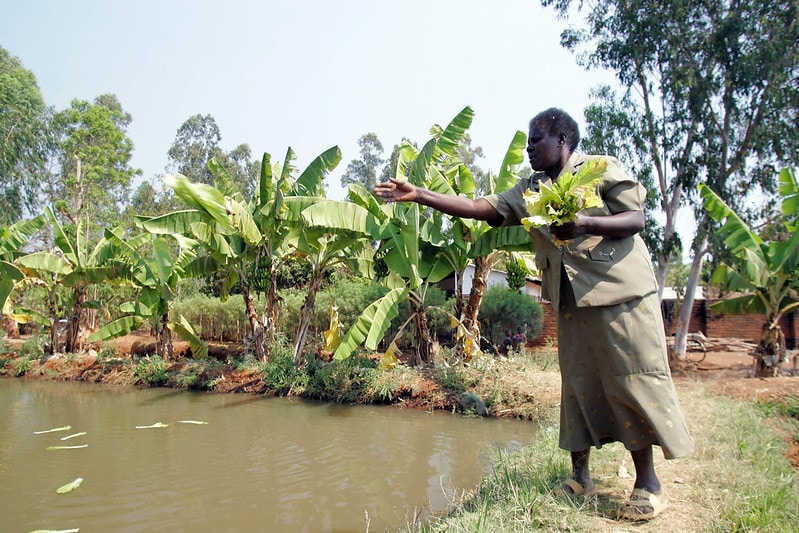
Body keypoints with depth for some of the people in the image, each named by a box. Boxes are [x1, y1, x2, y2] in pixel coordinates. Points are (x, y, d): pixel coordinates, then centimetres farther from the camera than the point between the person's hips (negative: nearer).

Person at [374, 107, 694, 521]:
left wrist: (583, 224, -24)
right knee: (577, 383, 7)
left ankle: (648, 482, 9)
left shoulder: (600, 168, 0)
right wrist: (418, 195, -2)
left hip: (620, 292, -5)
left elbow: (636, 219, -7)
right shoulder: (529, 191, 14)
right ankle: (580, 476, 16)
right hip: (571, 301, 5)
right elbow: (480, 208, 5)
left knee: (633, 382, -3)